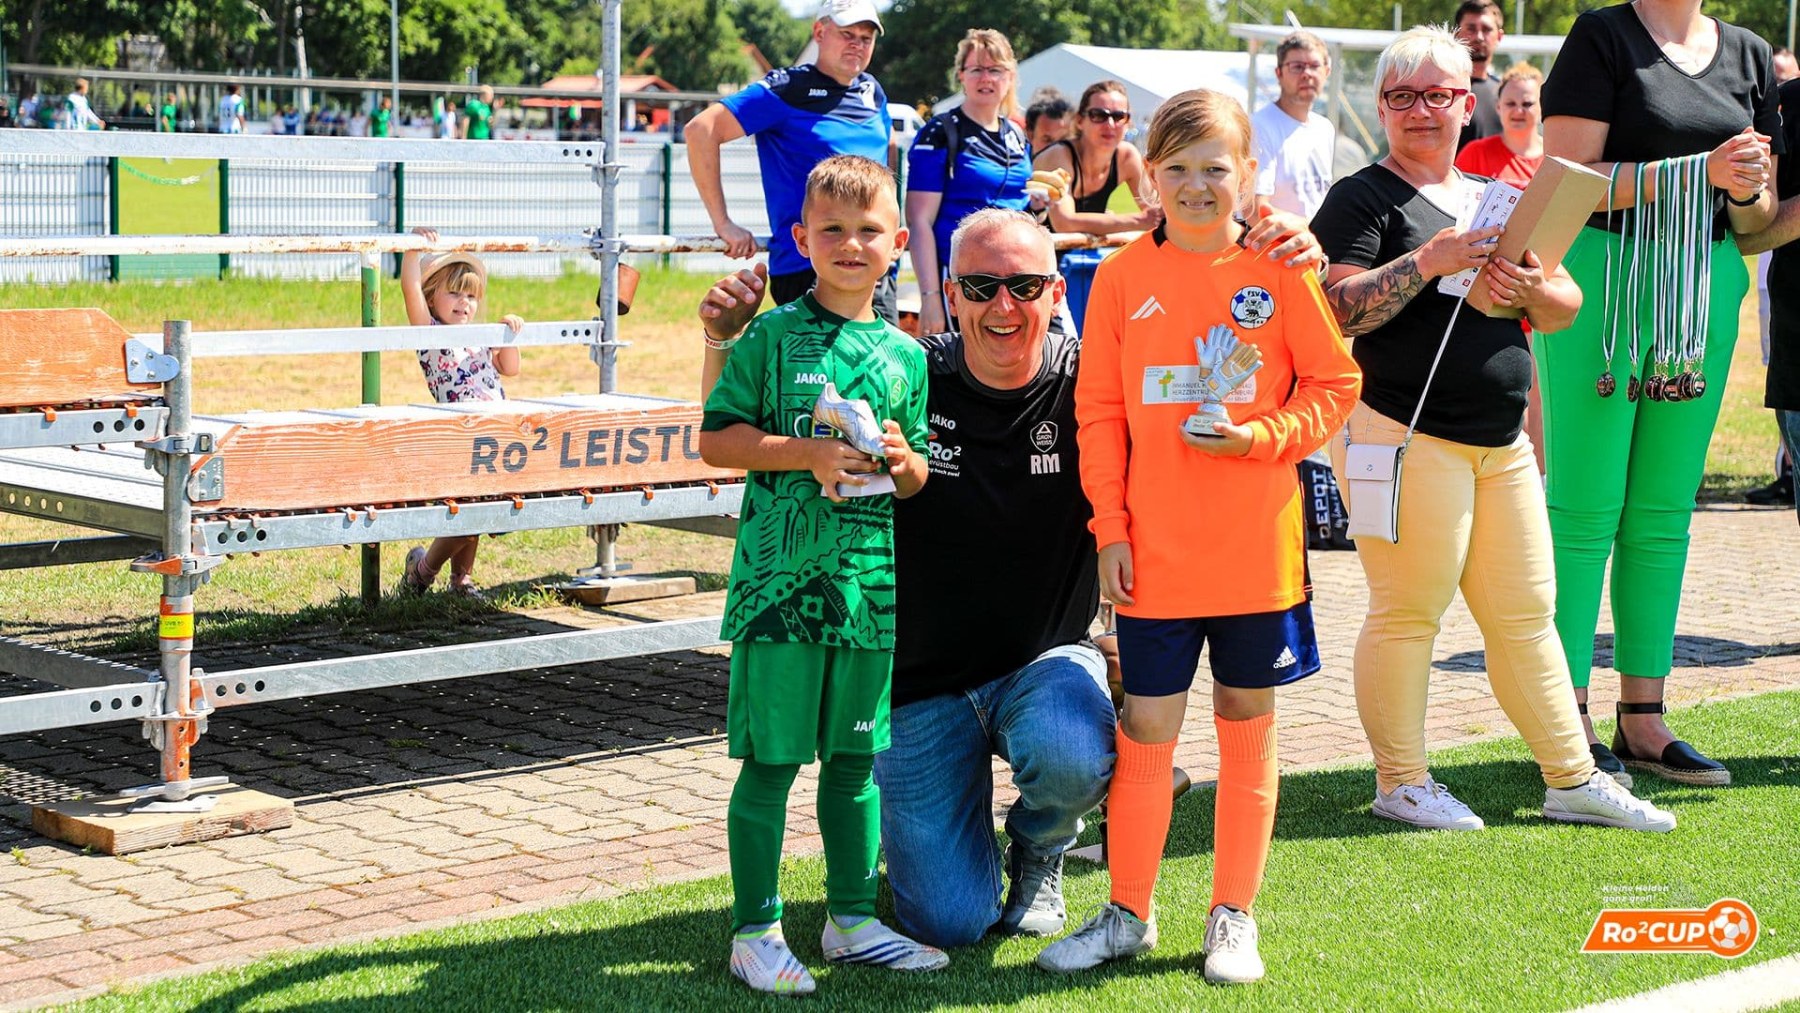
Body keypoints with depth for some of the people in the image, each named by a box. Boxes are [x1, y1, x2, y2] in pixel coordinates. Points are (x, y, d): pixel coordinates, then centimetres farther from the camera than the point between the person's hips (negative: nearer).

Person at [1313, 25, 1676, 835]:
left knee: (1525, 614, 11)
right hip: (1404, 437, -7)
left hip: (1502, 442, 7)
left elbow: (1568, 307, 14)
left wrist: (1533, 292, -8)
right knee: (1408, 613, -2)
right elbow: (1337, 312, -17)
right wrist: (1428, 261, -25)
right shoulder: (1363, 198, -3)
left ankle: (1573, 779, 18)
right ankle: (1401, 782, 11)